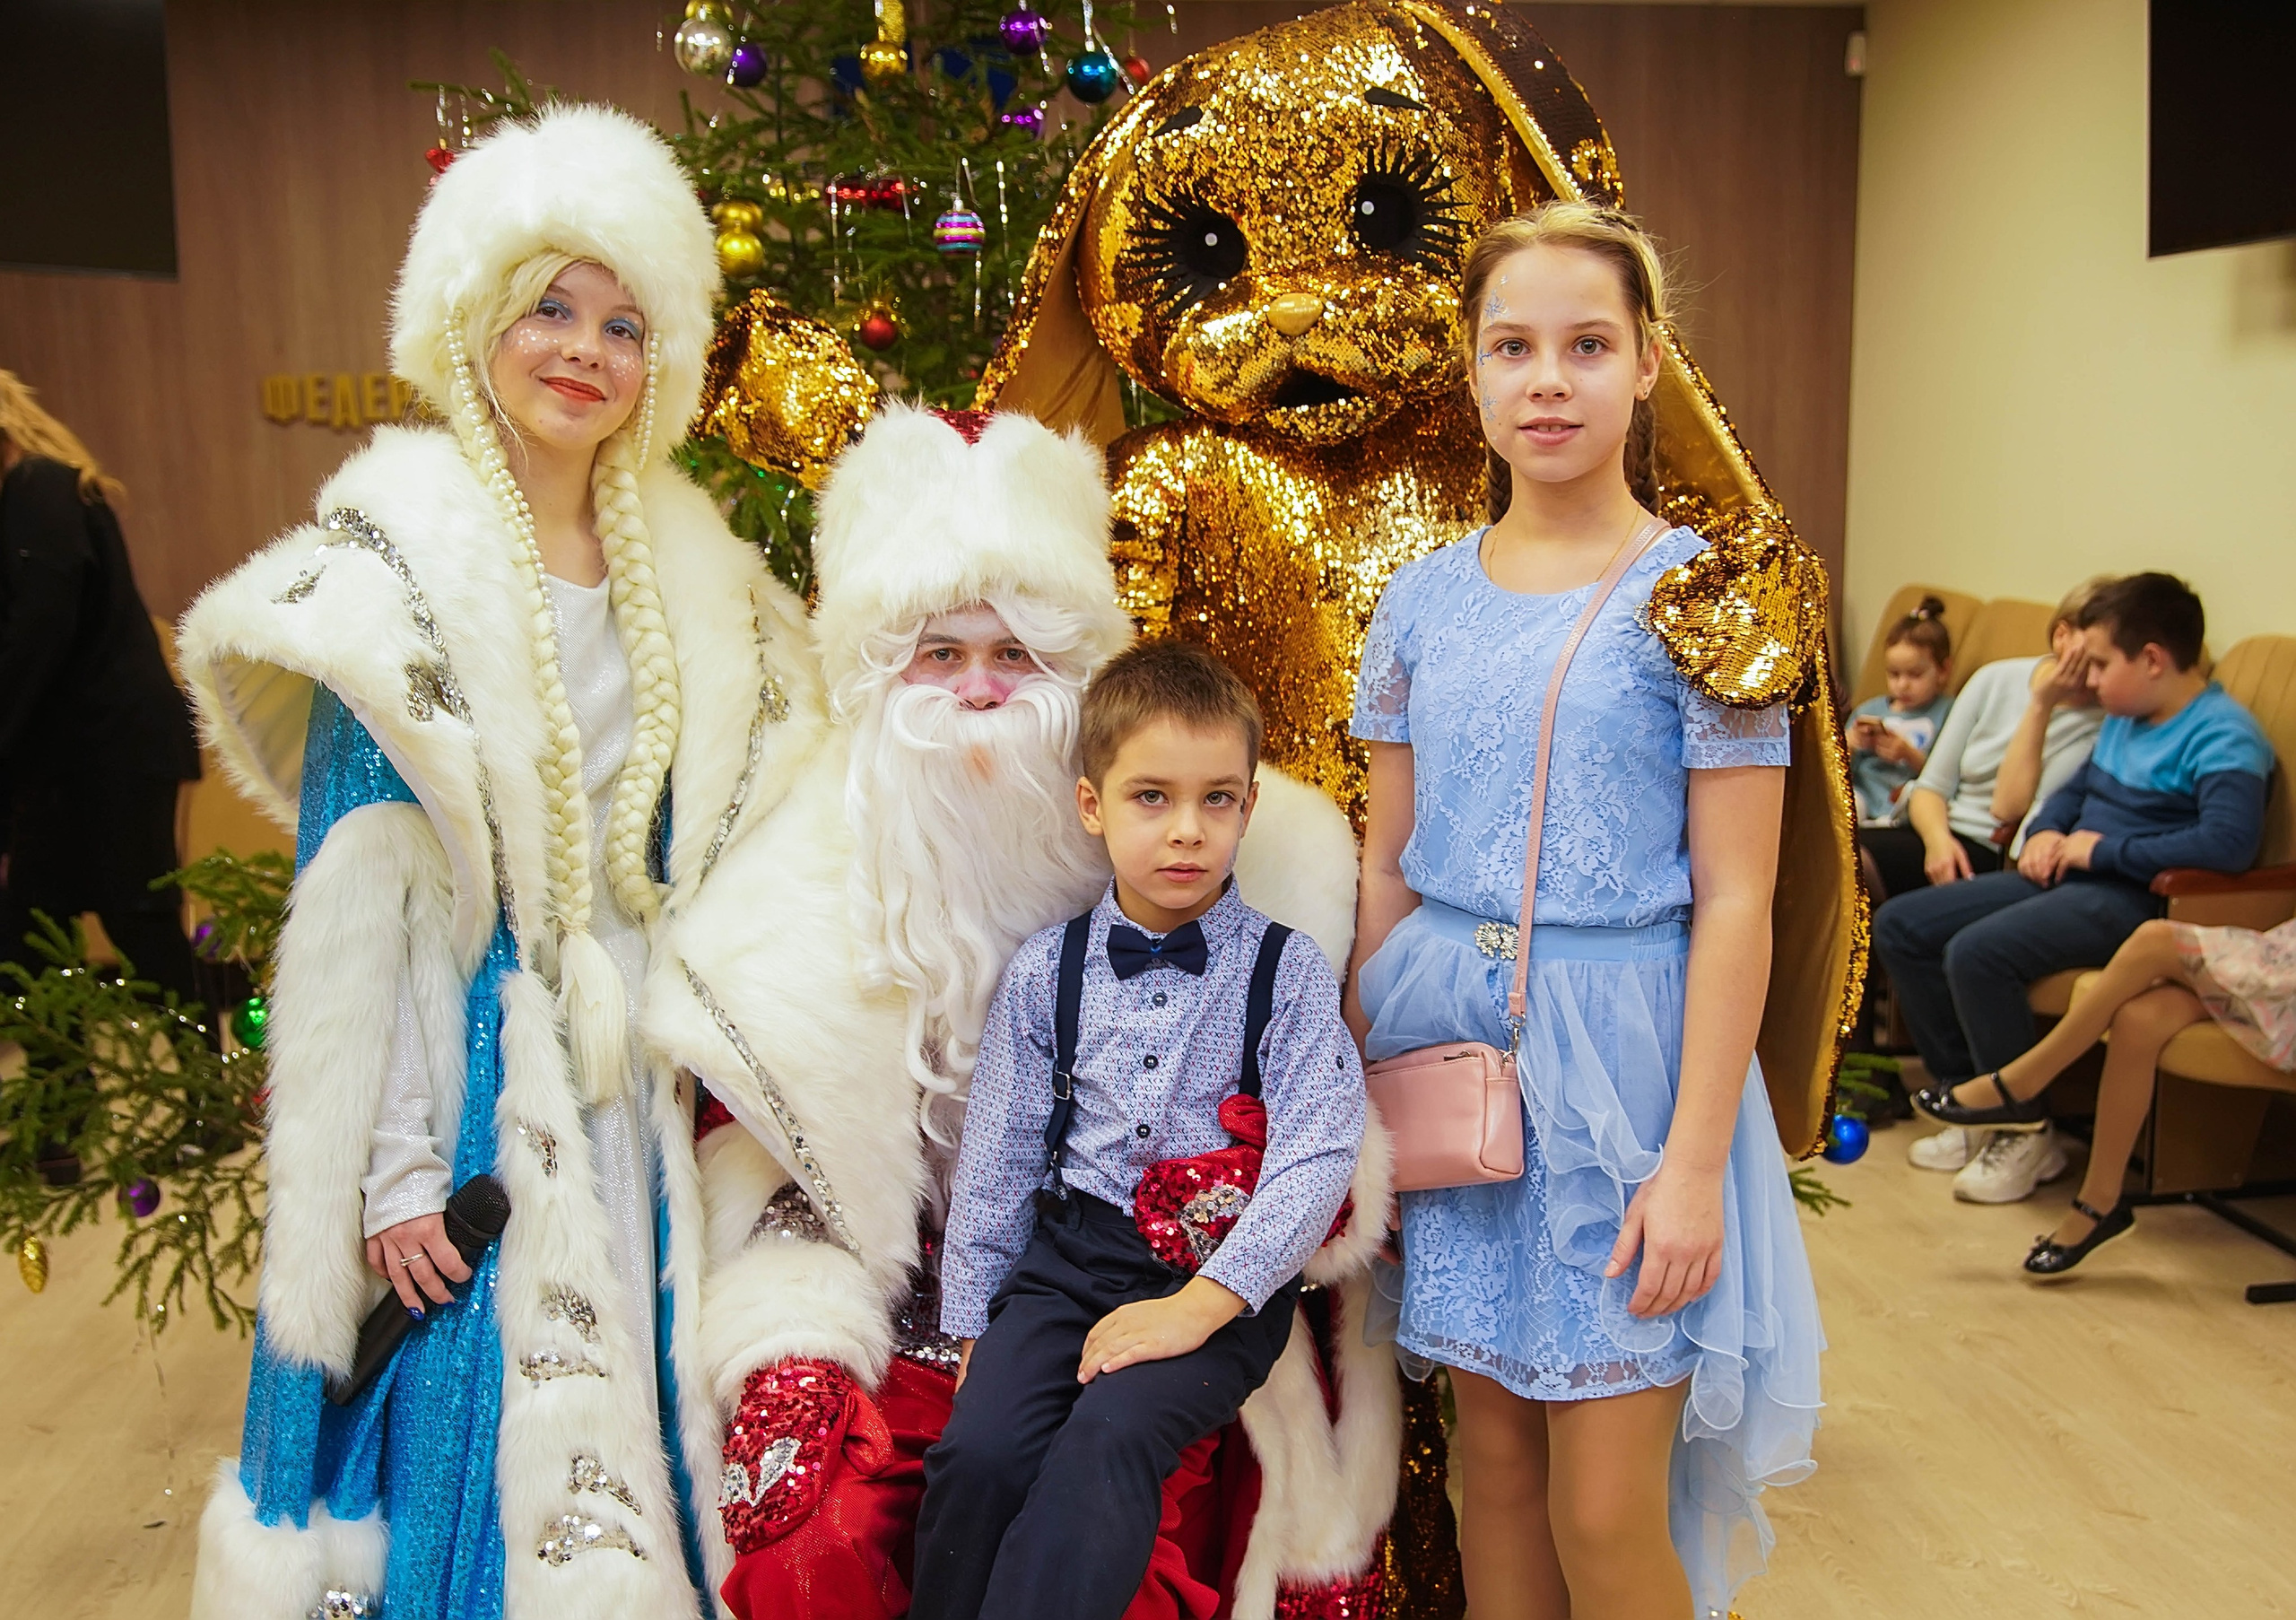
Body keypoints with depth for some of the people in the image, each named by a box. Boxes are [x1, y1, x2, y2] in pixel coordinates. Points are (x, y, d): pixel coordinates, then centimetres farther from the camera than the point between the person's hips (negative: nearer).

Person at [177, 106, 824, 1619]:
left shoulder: (688, 573, 7)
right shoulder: (400, 560, -10)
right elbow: (356, 902, -12)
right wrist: (394, 1167, -14)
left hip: (630, 1077, 5)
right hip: (469, 1069, -5)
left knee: (622, 1424, 14)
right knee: (471, 1428, 3)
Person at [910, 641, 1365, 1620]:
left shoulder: (1287, 974, -2)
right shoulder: (1045, 973, 6)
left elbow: (1319, 1156, -10)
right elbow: (997, 1153, 11)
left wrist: (1201, 1303, -18)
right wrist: (976, 1318, 9)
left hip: (1225, 1276, -2)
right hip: (1069, 1250, 3)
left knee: (1107, 1442, -28)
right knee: (978, 1448, -18)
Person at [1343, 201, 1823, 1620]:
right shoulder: (1424, 600, 6)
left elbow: (1734, 901, -9)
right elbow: (1386, 869, 9)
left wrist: (1694, 1158, -13)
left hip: (1619, 1053, -3)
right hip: (1448, 1043, 4)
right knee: (1495, 1459, 14)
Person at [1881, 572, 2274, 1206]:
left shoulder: (2222, 735, -13)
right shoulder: (2125, 720, 15)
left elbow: (2229, 841, -29)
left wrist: (2104, 849, -20)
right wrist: (2045, 832, 8)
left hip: (2134, 900, -10)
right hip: (2066, 879, 10)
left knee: (1975, 951, -31)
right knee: (1898, 925, 2)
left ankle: (2027, 1134, -14)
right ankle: (1965, 1088, 6)